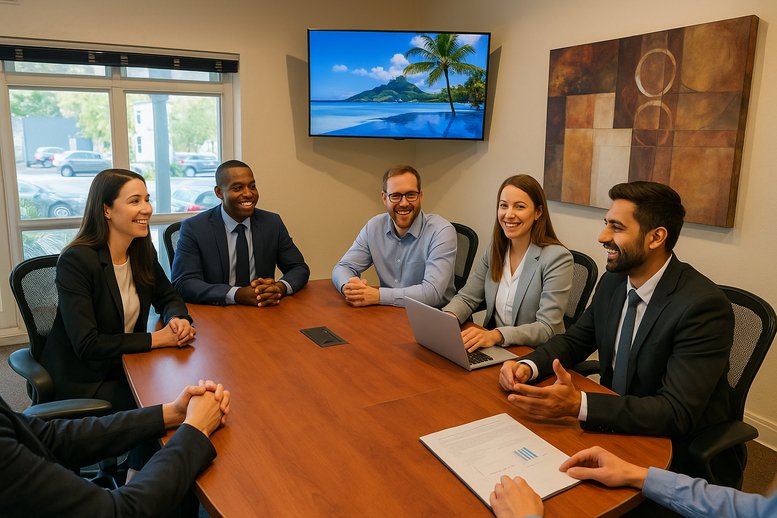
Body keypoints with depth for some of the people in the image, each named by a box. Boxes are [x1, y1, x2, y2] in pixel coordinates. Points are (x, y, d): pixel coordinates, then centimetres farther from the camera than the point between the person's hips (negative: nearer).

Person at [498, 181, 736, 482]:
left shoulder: (704, 306, -23)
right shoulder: (613, 281, -2)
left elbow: (677, 413, -27)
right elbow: (574, 340, 8)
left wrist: (578, 405, -38)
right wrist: (527, 366, -13)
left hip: (680, 456, -6)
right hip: (617, 427, 6)